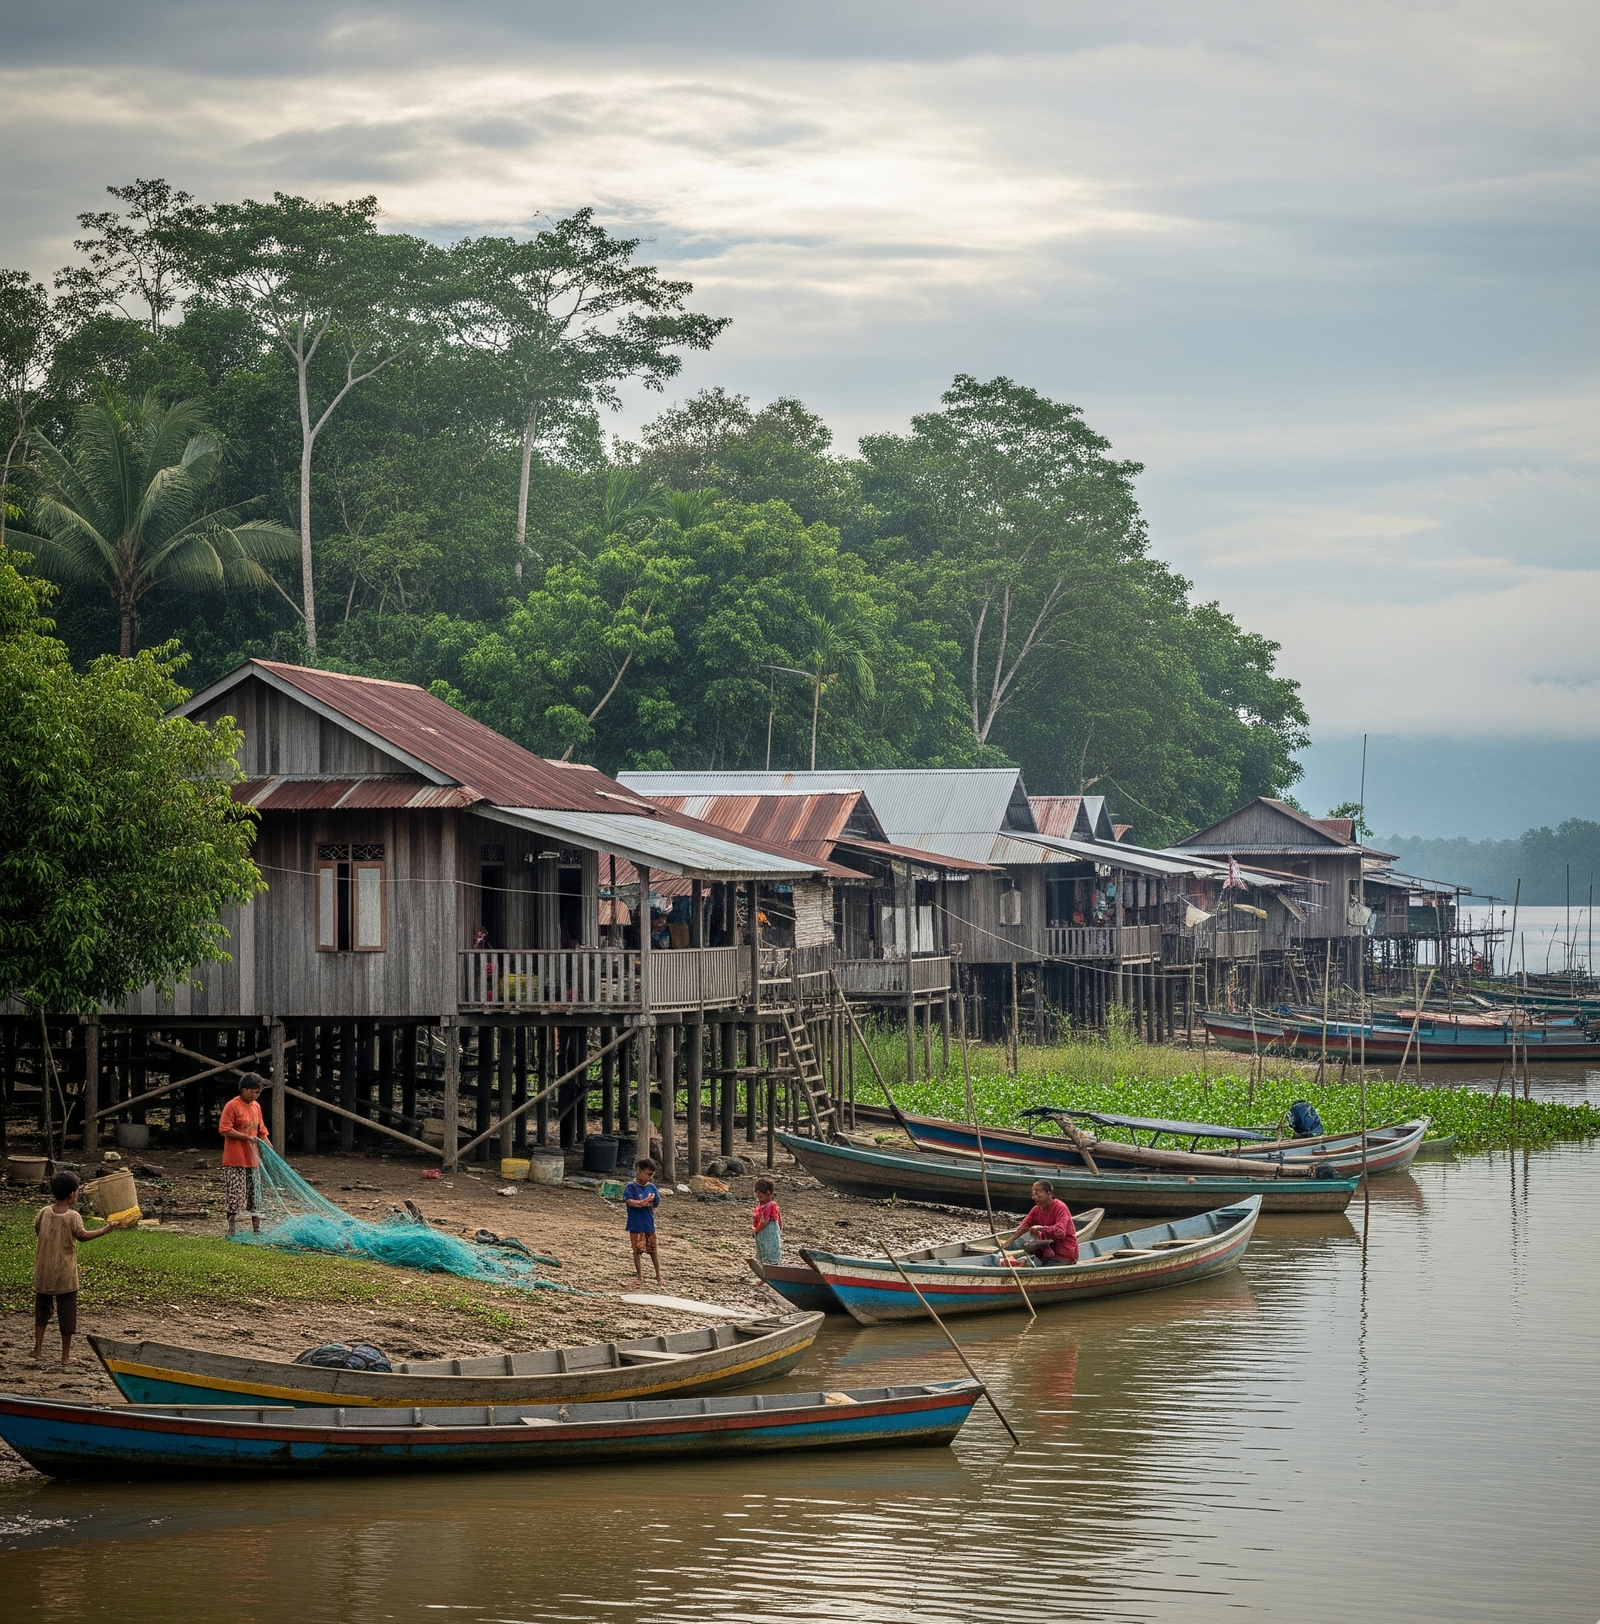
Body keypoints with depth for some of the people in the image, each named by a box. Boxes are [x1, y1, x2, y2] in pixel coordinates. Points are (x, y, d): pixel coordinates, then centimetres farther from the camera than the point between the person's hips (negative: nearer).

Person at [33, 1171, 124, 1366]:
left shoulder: (44, 1213, -2)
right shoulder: (73, 1217, -15)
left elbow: (36, 1229, 13)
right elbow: (82, 1235, -25)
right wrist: (105, 1230, -18)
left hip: (43, 1274, 4)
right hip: (65, 1276, -4)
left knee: (42, 1310, 18)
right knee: (67, 1314, 5)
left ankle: (38, 1350, 18)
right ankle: (66, 1356, 7)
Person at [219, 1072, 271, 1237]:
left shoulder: (256, 1107, 12)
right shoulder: (232, 1106, -11)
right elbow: (224, 1130, -16)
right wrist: (247, 1137, -19)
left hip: (253, 1160, 7)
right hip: (235, 1161, -7)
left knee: (255, 1195, 10)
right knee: (235, 1196, -7)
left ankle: (257, 1228, 16)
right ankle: (231, 1229, -2)